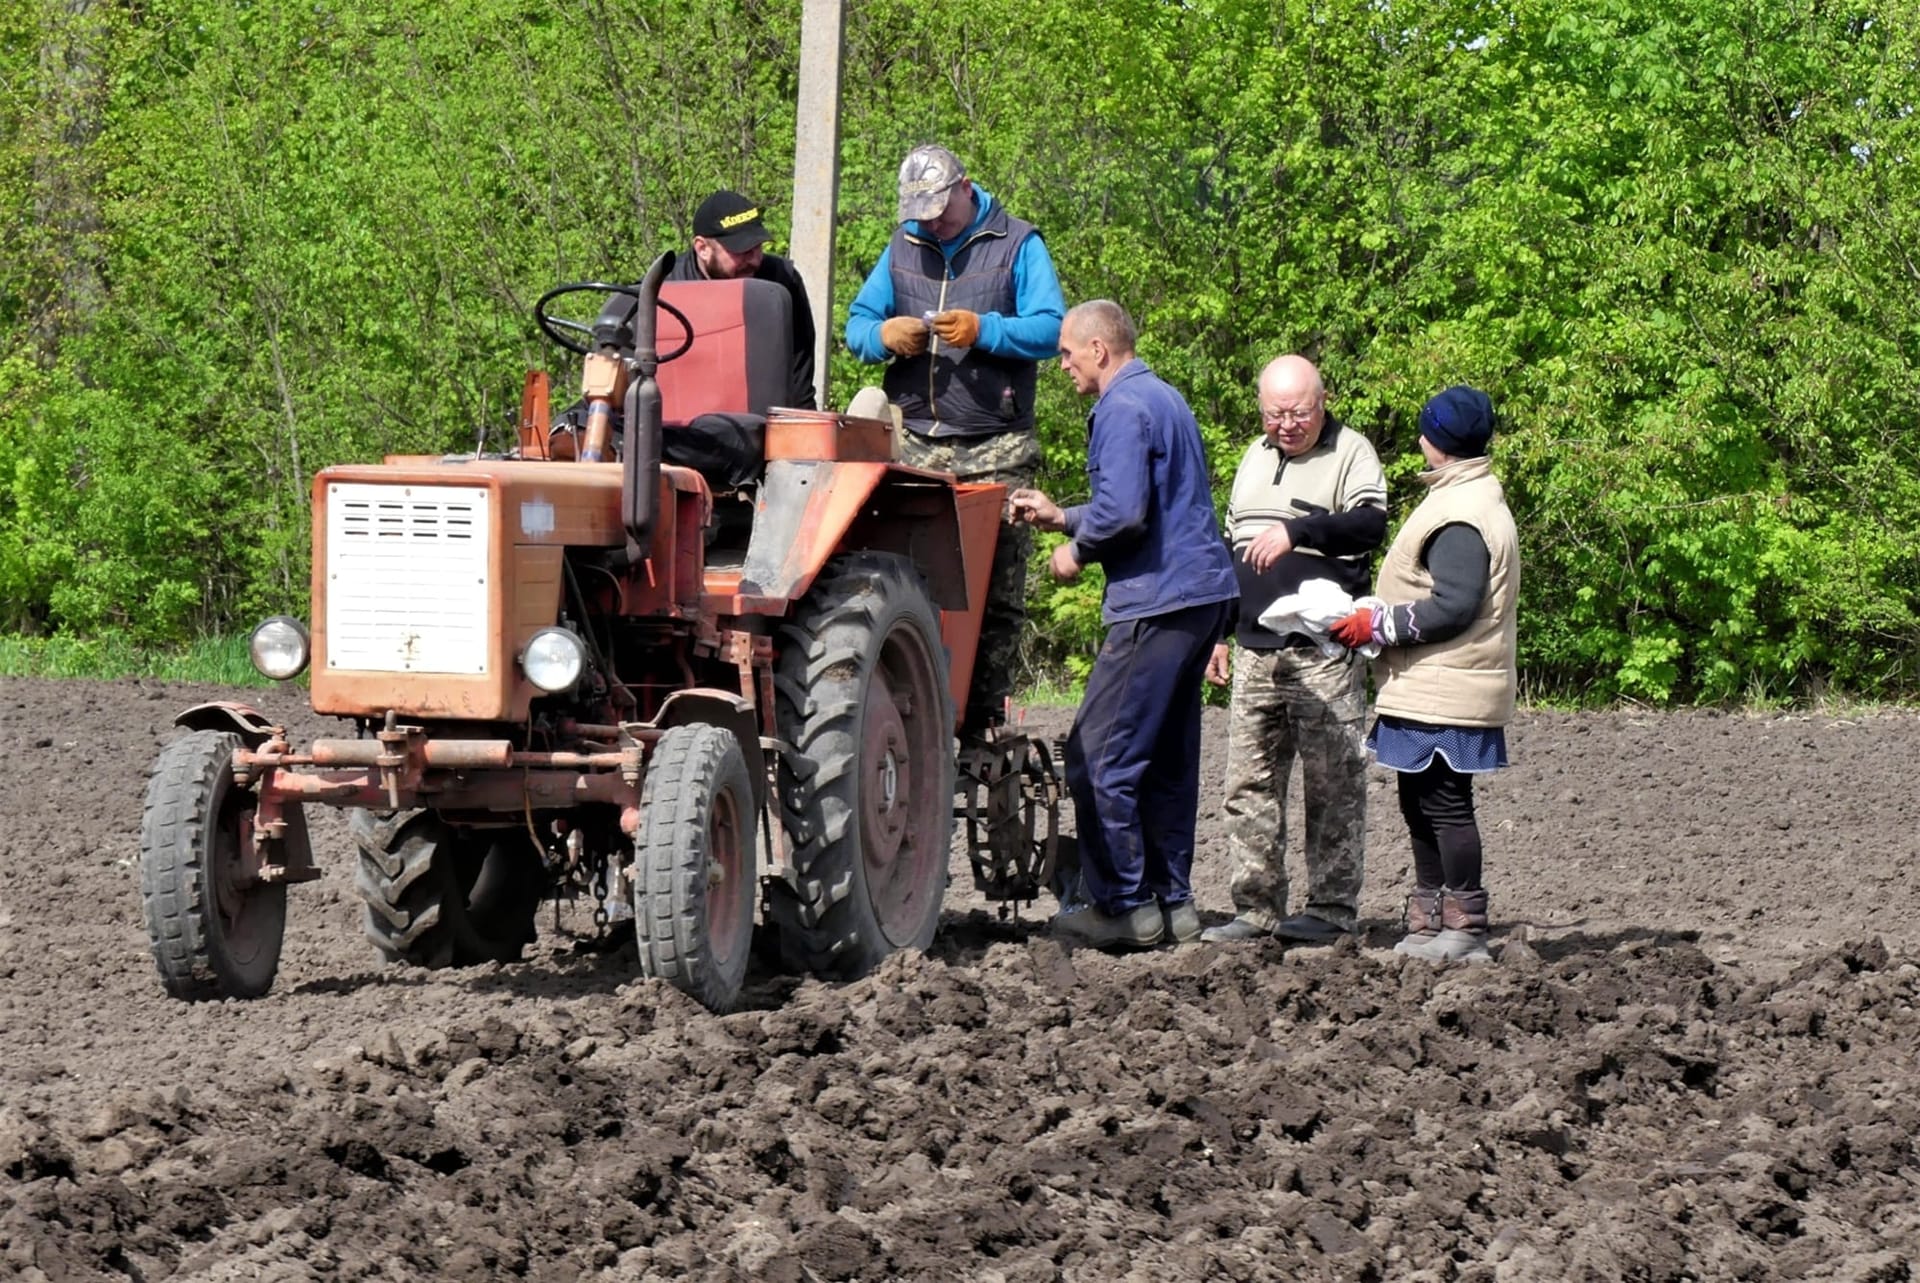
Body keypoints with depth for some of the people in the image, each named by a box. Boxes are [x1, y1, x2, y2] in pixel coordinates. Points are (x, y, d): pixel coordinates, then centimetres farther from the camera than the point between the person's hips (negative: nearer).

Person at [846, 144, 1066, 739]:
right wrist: (885, 334, -8)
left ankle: (982, 716, 0)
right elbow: (857, 324, 15)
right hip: (917, 446, 4)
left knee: (995, 592, -3)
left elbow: (1050, 330, -6)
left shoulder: (1016, 245, 3)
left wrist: (983, 330, -20)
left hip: (996, 452, -3)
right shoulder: (902, 248, 17)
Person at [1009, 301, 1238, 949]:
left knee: (1102, 755, -6)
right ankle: (1171, 902, 16)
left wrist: (1077, 550, -5)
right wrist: (1060, 516, 25)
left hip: (1157, 603, -10)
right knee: (1168, 757, 14)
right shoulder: (1163, 398, 20)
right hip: (1201, 594, 10)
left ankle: (1125, 906, -5)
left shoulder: (1123, 410, -12)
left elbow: (1124, 512, -23)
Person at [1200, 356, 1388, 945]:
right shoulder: (1255, 458, 19)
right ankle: (1255, 907, 8)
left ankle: (1331, 909, 1)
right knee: (1249, 785, 4)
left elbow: (1370, 525, -18)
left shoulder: (1351, 453, -1)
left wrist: (1296, 531, -30)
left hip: (1325, 653, -6)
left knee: (1332, 785, -4)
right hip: (1256, 652, 6)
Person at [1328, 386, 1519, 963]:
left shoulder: (1460, 518, -17)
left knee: (1444, 805, -6)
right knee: (1422, 804, 15)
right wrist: (1378, 619, 19)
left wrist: (1377, 625, -16)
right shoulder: (1473, 500, 17)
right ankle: (1428, 922, 20)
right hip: (1428, 691, 11)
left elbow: (1453, 607, -23)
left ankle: (1465, 930, -3)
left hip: (1442, 694, -11)